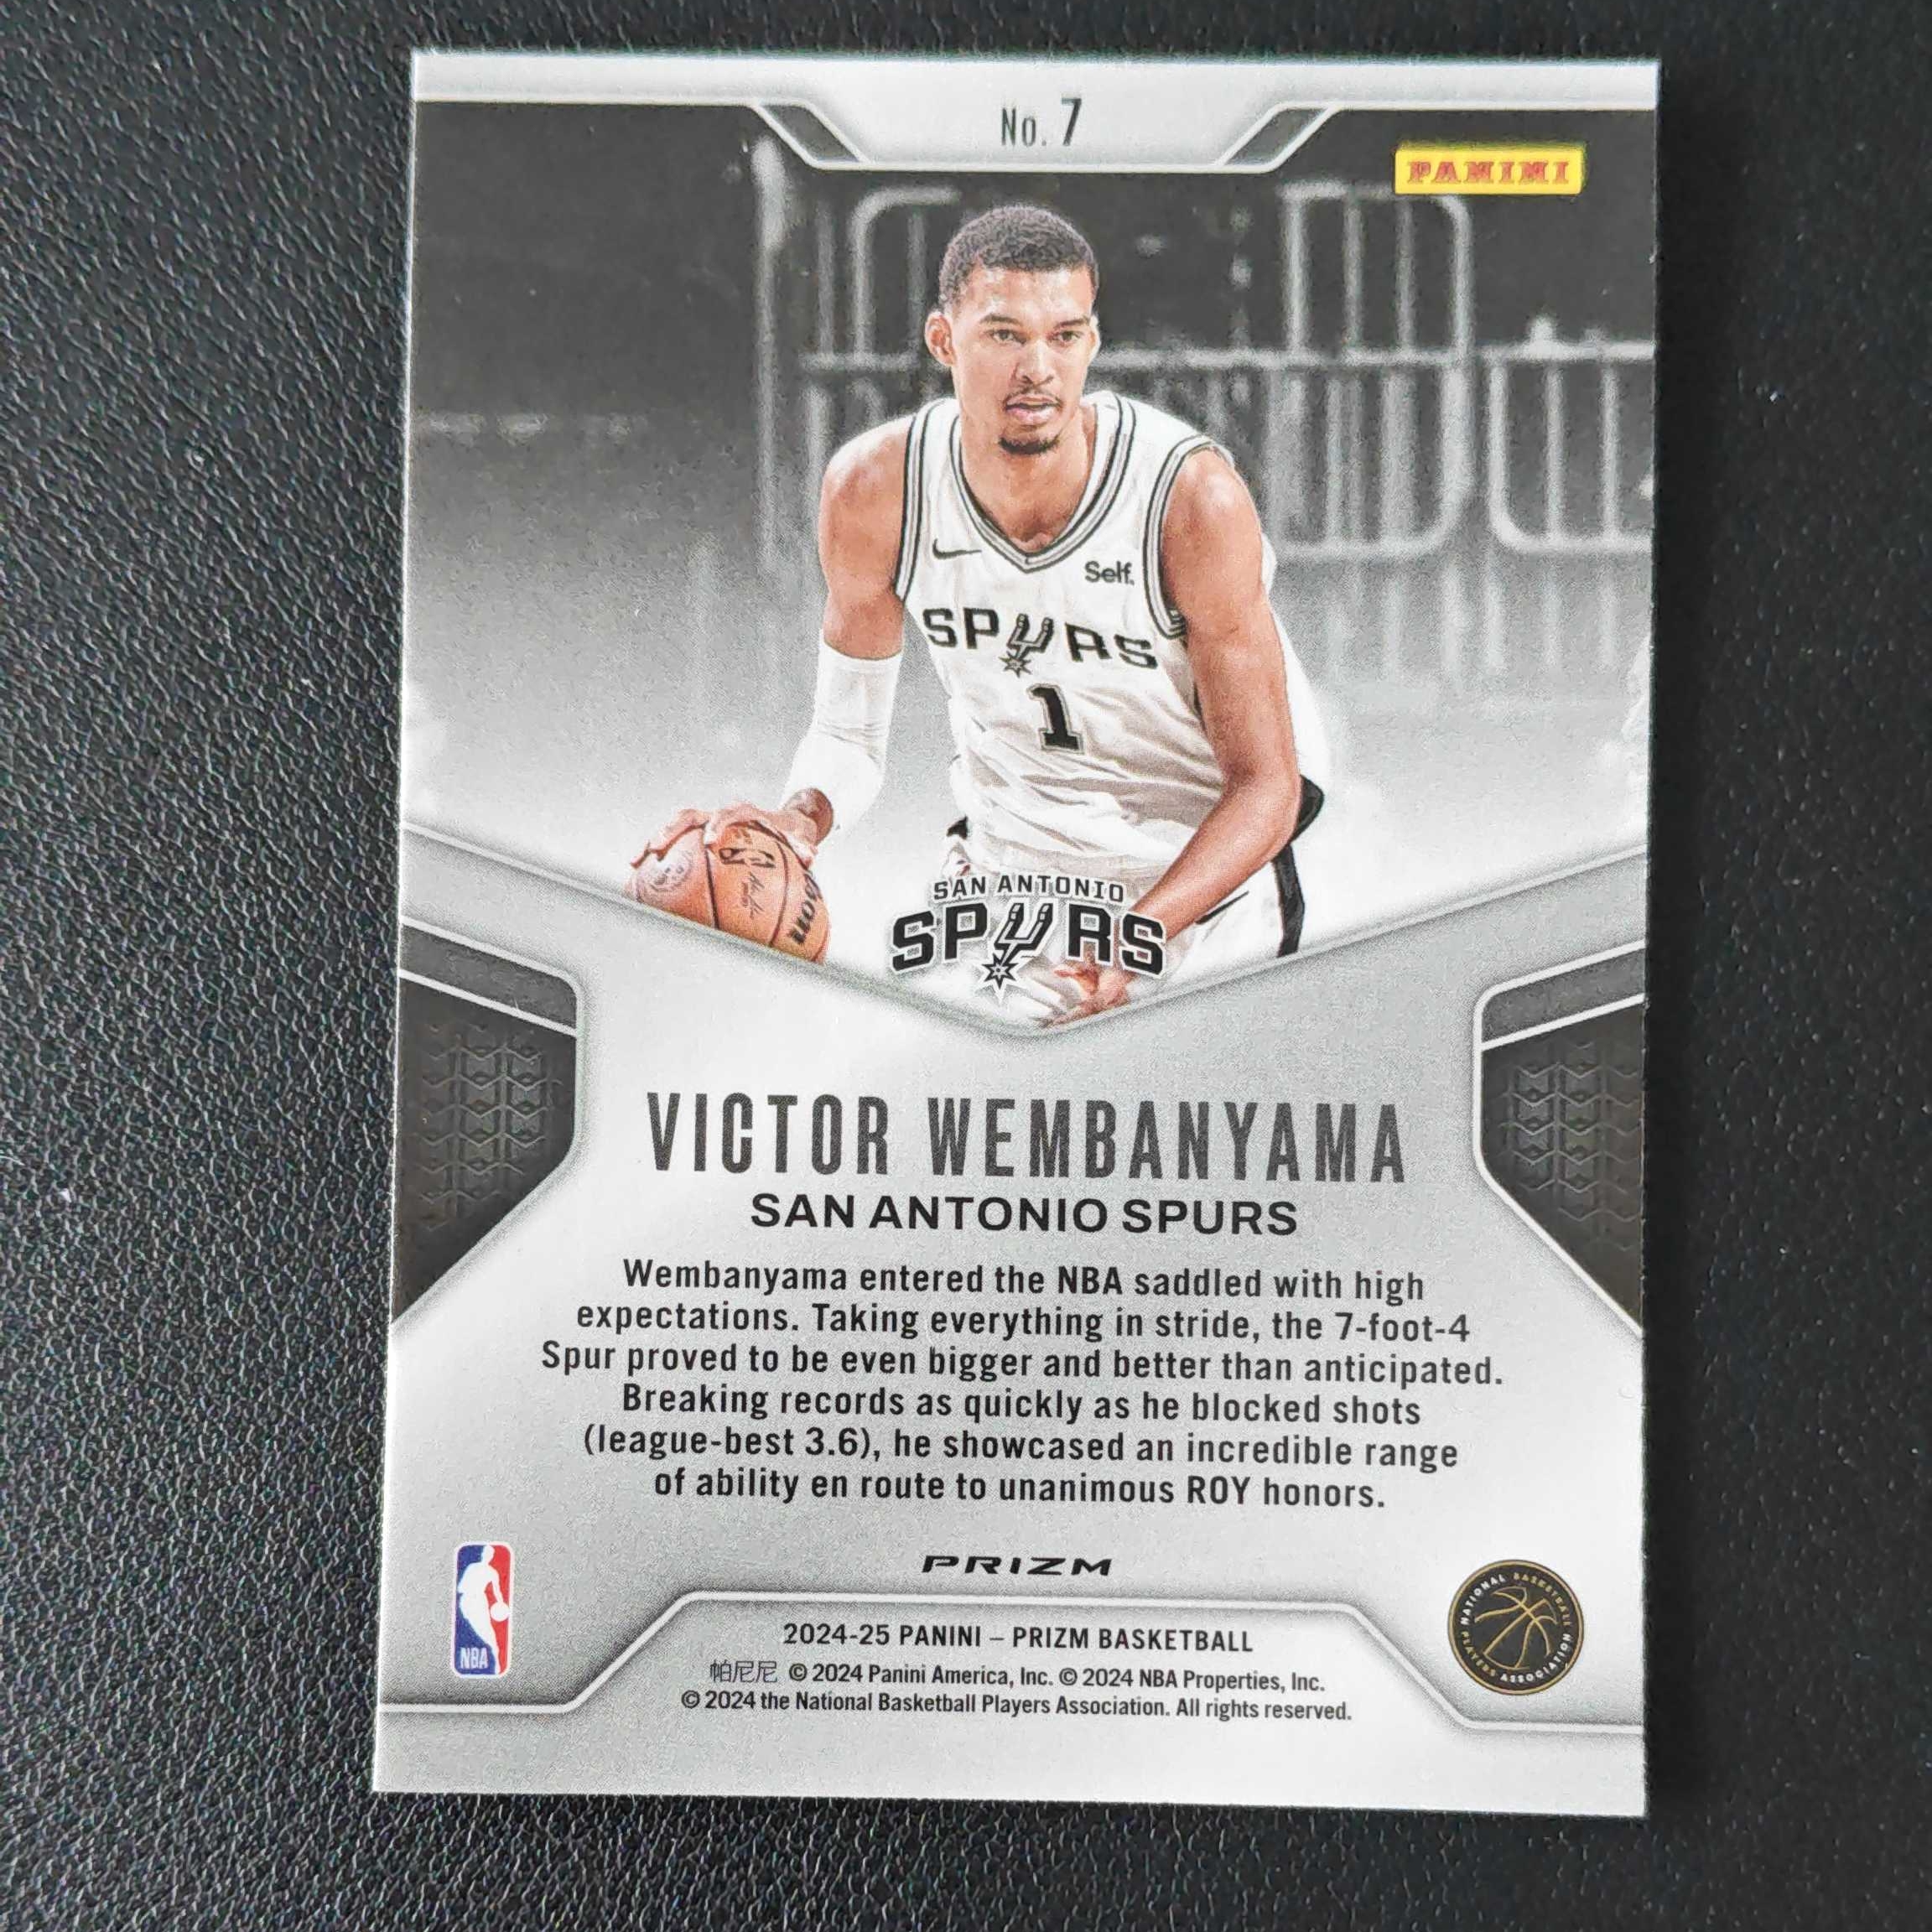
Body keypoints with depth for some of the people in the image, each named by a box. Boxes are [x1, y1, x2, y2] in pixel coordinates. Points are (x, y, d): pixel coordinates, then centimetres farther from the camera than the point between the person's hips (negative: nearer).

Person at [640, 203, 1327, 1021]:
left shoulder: (1193, 496, -27)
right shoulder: (872, 490, -18)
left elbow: (1267, 785, -22)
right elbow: (849, 731, -6)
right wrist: (804, 816, -30)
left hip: (1206, 865, -2)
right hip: (1004, 852, 3)